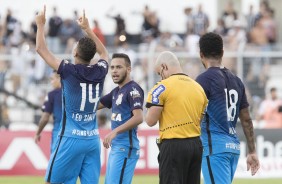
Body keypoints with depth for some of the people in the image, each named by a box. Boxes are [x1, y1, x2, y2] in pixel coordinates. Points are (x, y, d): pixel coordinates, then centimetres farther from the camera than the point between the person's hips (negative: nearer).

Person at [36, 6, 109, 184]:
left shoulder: (69, 71, -9)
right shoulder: (100, 72, 3)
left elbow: (41, 48, 2)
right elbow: (104, 52, 28)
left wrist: (41, 24, 15)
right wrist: (87, 28, 34)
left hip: (71, 139, -5)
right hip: (93, 140, 5)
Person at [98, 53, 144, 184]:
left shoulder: (133, 90, -11)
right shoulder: (116, 92, 18)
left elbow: (138, 117, -24)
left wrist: (115, 131, -31)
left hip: (126, 148, -10)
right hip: (116, 147, 10)